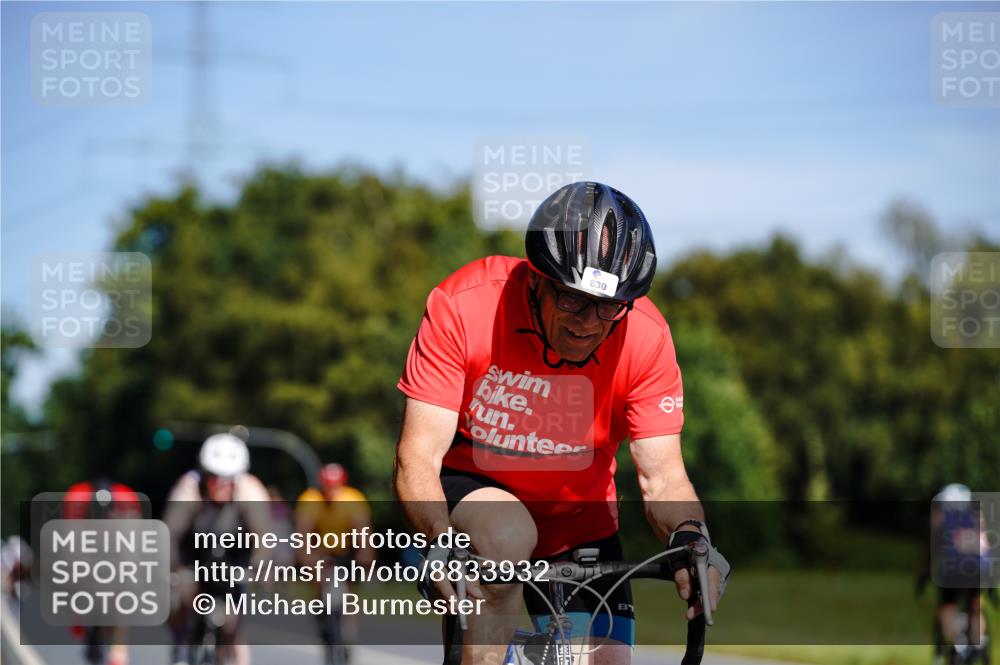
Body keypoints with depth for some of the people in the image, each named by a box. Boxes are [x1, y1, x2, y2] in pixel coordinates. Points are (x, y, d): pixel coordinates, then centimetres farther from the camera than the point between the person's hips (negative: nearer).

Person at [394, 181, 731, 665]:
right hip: (469, 488, -3)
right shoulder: (464, 304, -25)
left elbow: (663, 476, -21)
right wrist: (444, 542, -46)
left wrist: (689, 539, -44)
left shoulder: (644, 337, -20)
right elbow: (418, 457, -27)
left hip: (577, 523, 3)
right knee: (507, 537, -35)